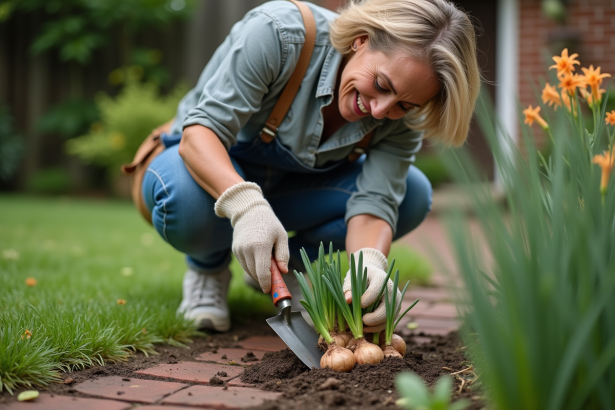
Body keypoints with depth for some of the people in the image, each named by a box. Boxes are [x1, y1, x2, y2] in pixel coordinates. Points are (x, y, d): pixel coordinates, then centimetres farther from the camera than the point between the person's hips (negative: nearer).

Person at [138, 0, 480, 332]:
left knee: (412, 193, -19)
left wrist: (370, 265, -49)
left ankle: (290, 264, 4)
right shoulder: (278, 33, -33)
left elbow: (374, 200, -25)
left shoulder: (402, 119, -19)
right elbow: (200, 130, -36)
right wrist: (246, 205, -55)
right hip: (214, 168, -3)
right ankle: (207, 269, -2)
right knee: (185, 196, -41)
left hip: (294, 188, 4)